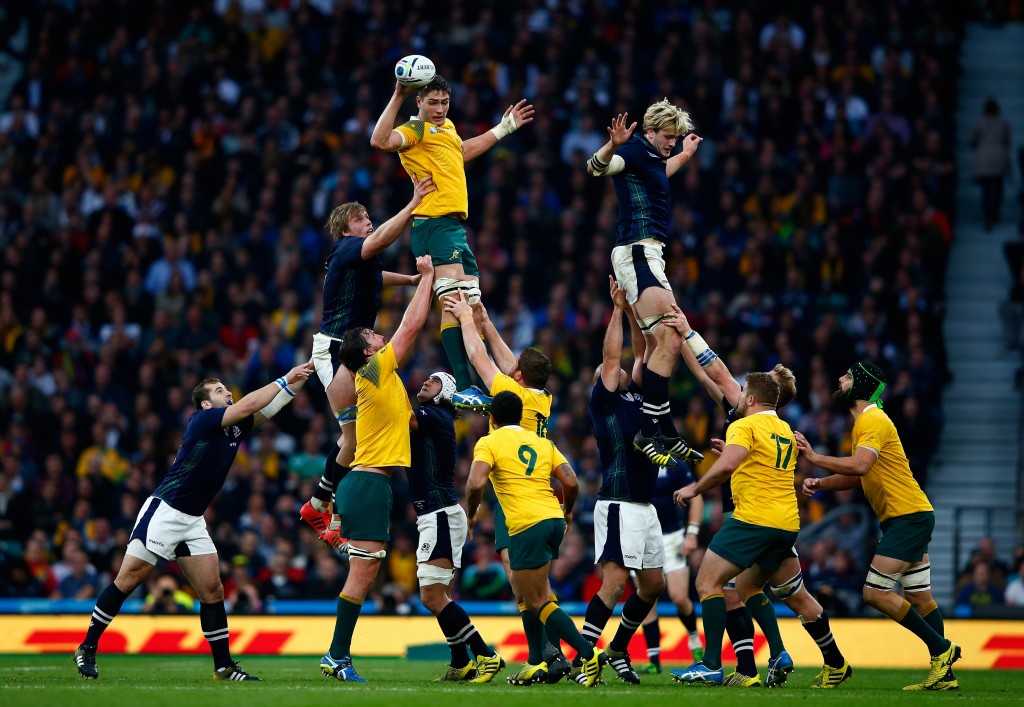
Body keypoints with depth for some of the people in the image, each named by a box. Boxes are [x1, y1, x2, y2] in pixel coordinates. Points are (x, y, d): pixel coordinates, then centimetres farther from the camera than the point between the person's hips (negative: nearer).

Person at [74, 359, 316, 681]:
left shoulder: (236, 426, 9)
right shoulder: (202, 420, -13)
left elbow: (272, 404, 10)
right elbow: (248, 405, -23)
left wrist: (302, 373, -4)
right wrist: (285, 380, -16)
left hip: (193, 521, 8)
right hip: (163, 512, -8)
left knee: (212, 591, 1)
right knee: (127, 581, -6)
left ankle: (224, 666, 4)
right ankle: (87, 648, 3)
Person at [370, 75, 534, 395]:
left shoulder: (447, 128, 25)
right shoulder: (415, 129, -2)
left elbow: (462, 150, 47)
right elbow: (380, 141, -23)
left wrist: (504, 128, 52)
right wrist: (398, 98, -25)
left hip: (456, 225, 10)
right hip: (434, 222, -10)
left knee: (472, 308, 8)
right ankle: (464, 387, -28)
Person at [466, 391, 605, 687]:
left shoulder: (488, 443, 1)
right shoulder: (543, 443, 17)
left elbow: (476, 484, -14)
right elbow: (571, 482, 8)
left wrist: (470, 515, 4)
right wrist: (567, 511, 27)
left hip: (528, 526, -7)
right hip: (554, 520, 7)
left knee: (537, 602, -3)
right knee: (524, 590, 22)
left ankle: (589, 653, -17)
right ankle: (536, 663, 18)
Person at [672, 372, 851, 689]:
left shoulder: (744, 427, -6)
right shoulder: (785, 431, 19)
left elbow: (727, 466, -21)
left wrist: (694, 489, -9)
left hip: (754, 518, -8)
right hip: (787, 523, 8)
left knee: (708, 581, -4)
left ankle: (711, 665, -14)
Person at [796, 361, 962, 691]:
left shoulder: (873, 420, -13)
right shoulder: (866, 421, 19)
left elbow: (859, 466, -28)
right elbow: (857, 476, 22)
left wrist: (815, 457, -22)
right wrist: (819, 483, 7)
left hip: (908, 516, -10)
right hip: (915, 516, 10)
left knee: (876, 592, -13)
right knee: (920, 600, 8)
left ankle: (941, 648, -9)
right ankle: (943, 674, 7)